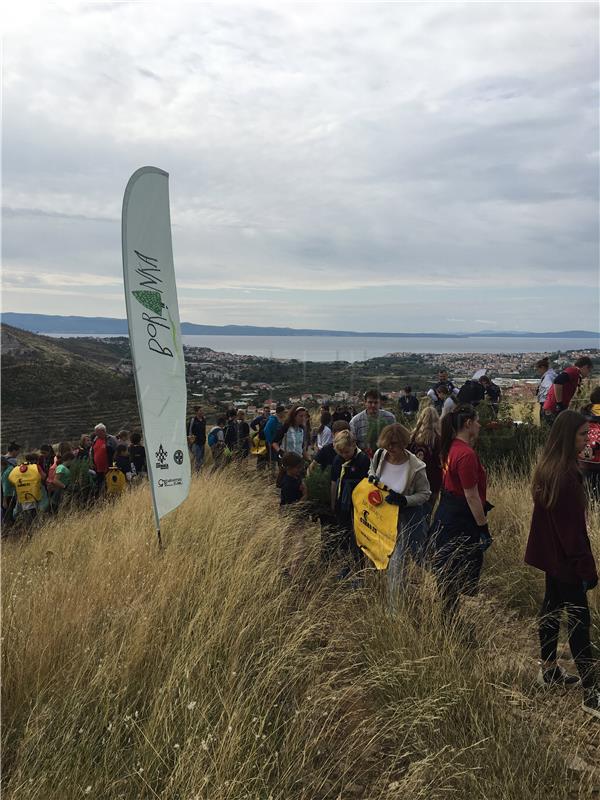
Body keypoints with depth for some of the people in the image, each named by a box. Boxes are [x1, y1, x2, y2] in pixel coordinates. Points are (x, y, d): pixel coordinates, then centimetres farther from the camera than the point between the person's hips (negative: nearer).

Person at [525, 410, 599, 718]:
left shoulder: (547, 467, 4)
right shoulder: (567, 474, -24)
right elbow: (573, 527, -23)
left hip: (550, 553, 9)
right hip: (566, 557, -9)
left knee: (552, 608, 18)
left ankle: (549, 670, 30)